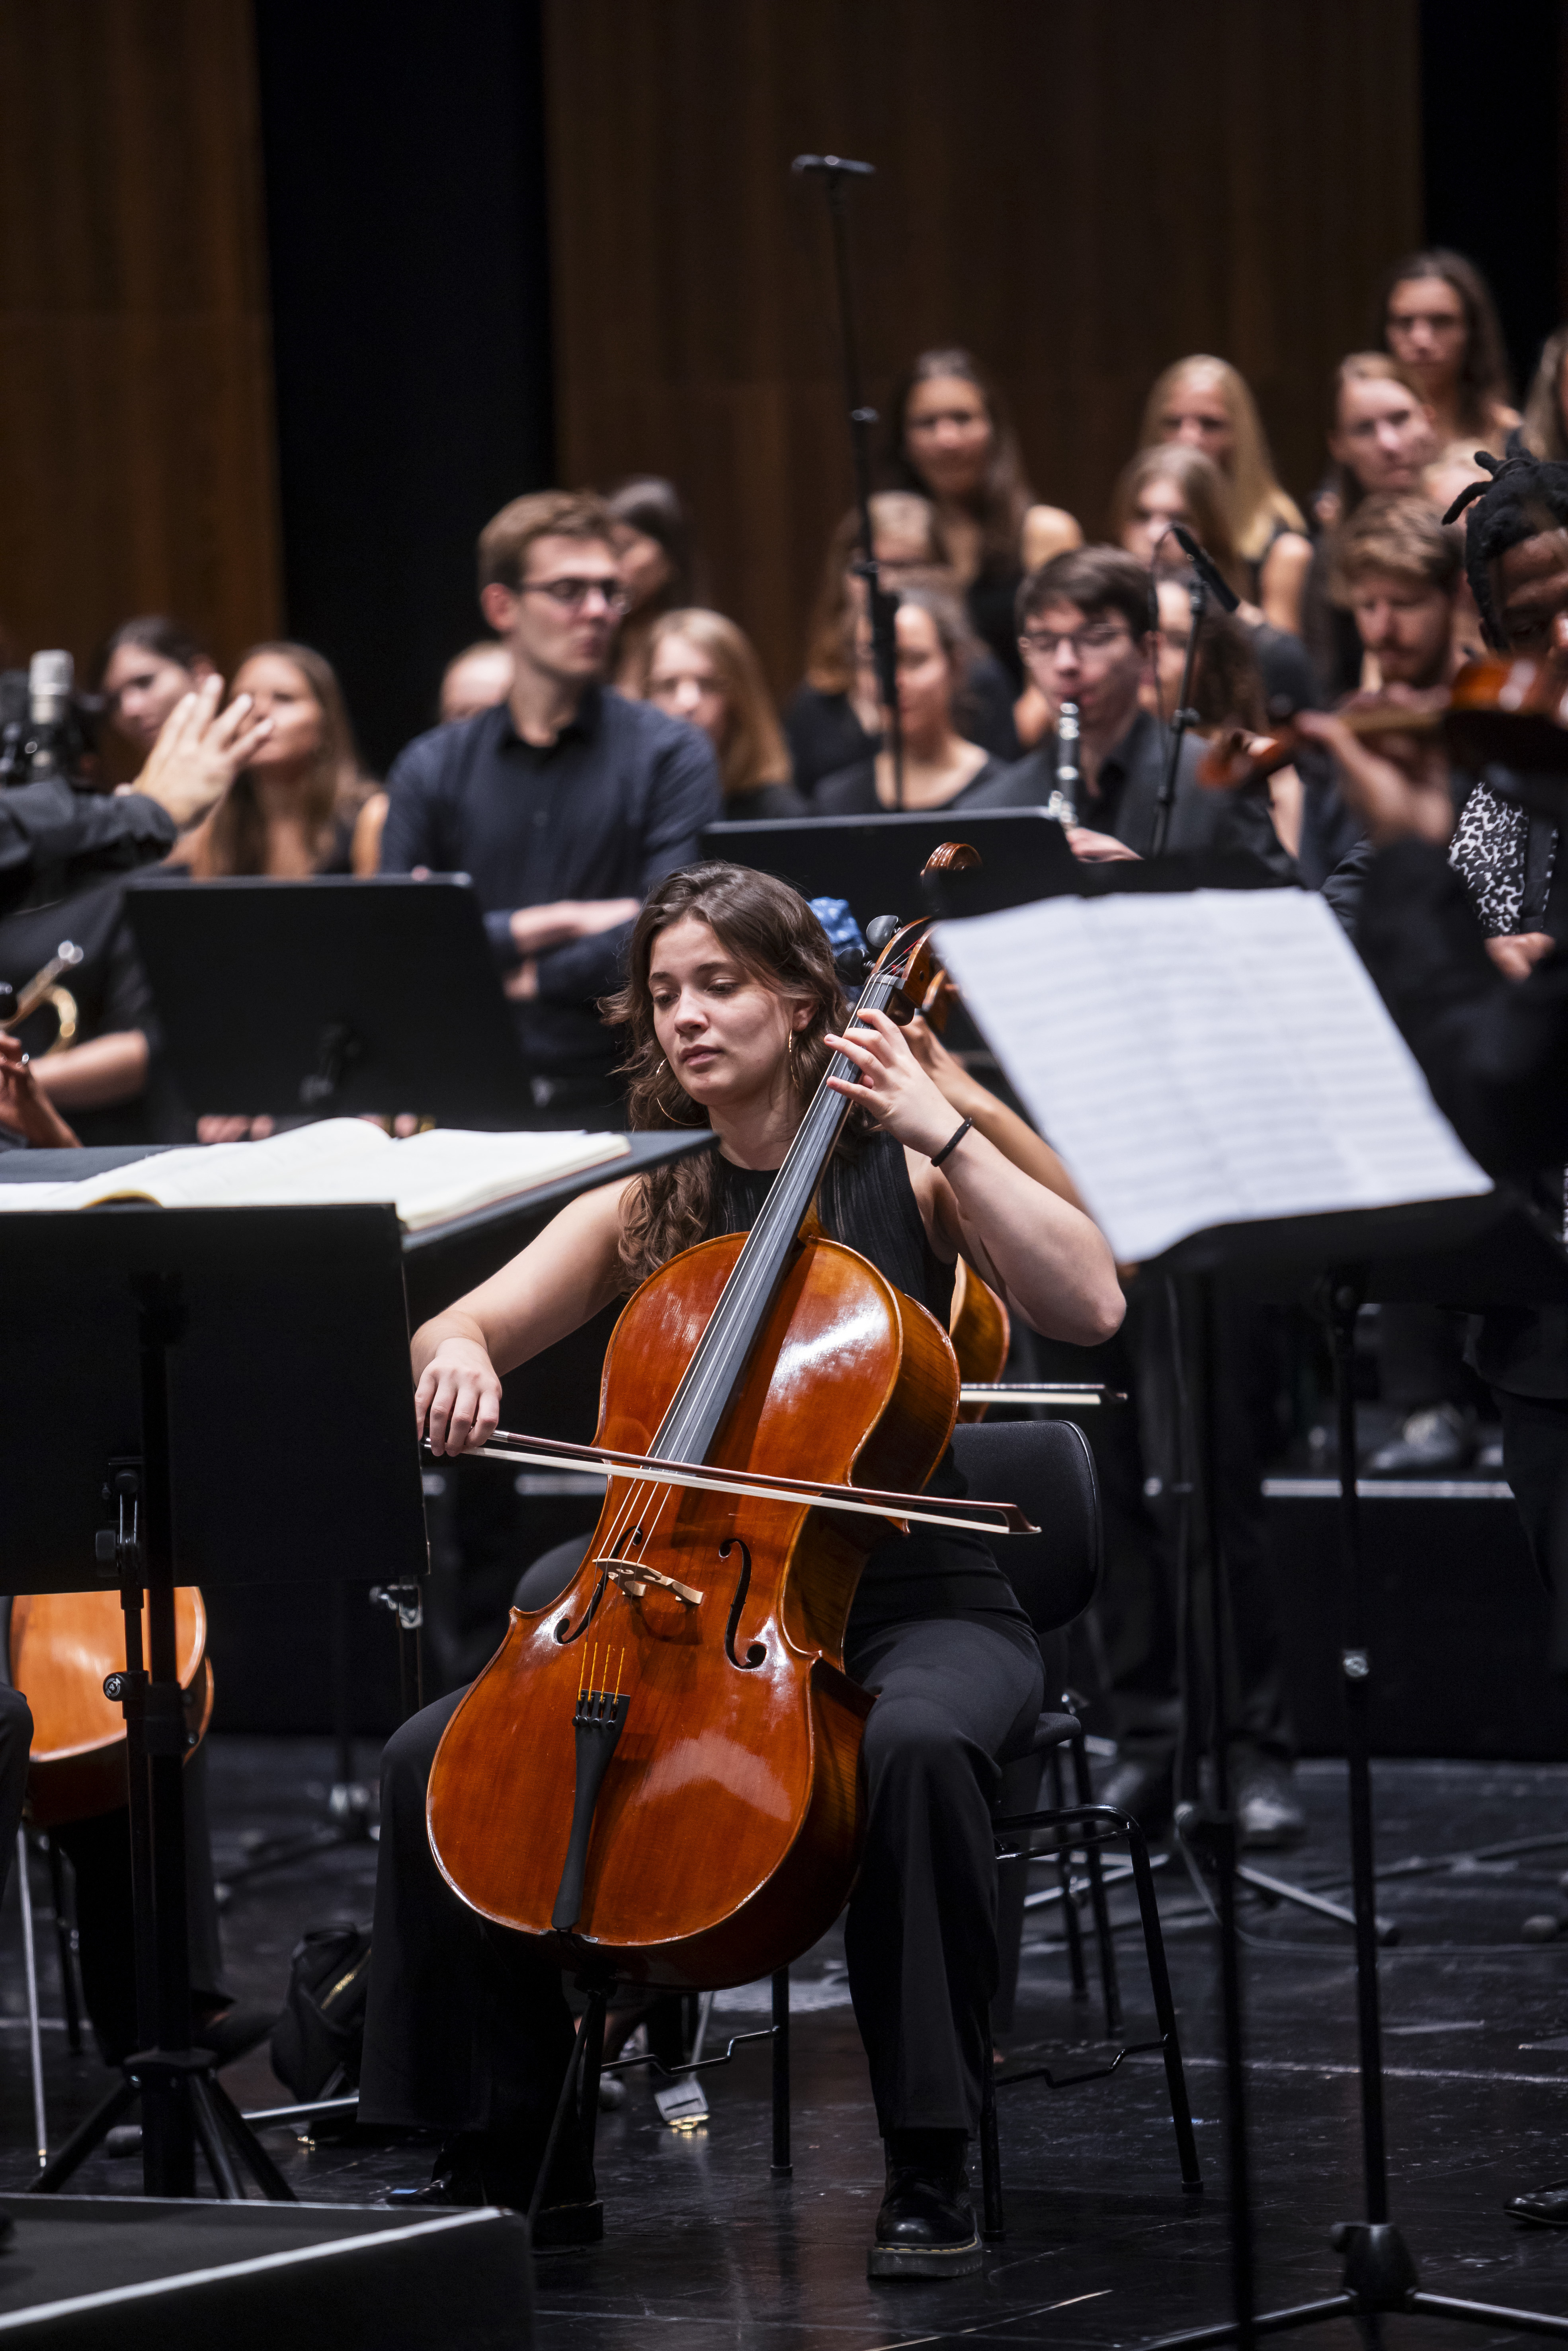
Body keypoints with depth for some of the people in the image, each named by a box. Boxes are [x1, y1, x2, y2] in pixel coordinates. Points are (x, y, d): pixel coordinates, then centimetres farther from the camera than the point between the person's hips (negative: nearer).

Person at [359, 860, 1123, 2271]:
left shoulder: (905, 1172, 0)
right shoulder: (647, 1207, 11)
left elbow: (1090, 1305, -14)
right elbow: (457, 1334, 7)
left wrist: (942, 1133, -16)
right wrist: (458, 1362, -17)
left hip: (912, 1606, -4)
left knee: (918, 1745, -40)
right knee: (432, 1760, -16)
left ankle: (932, 2170, -29)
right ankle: (519, 2161, -4)